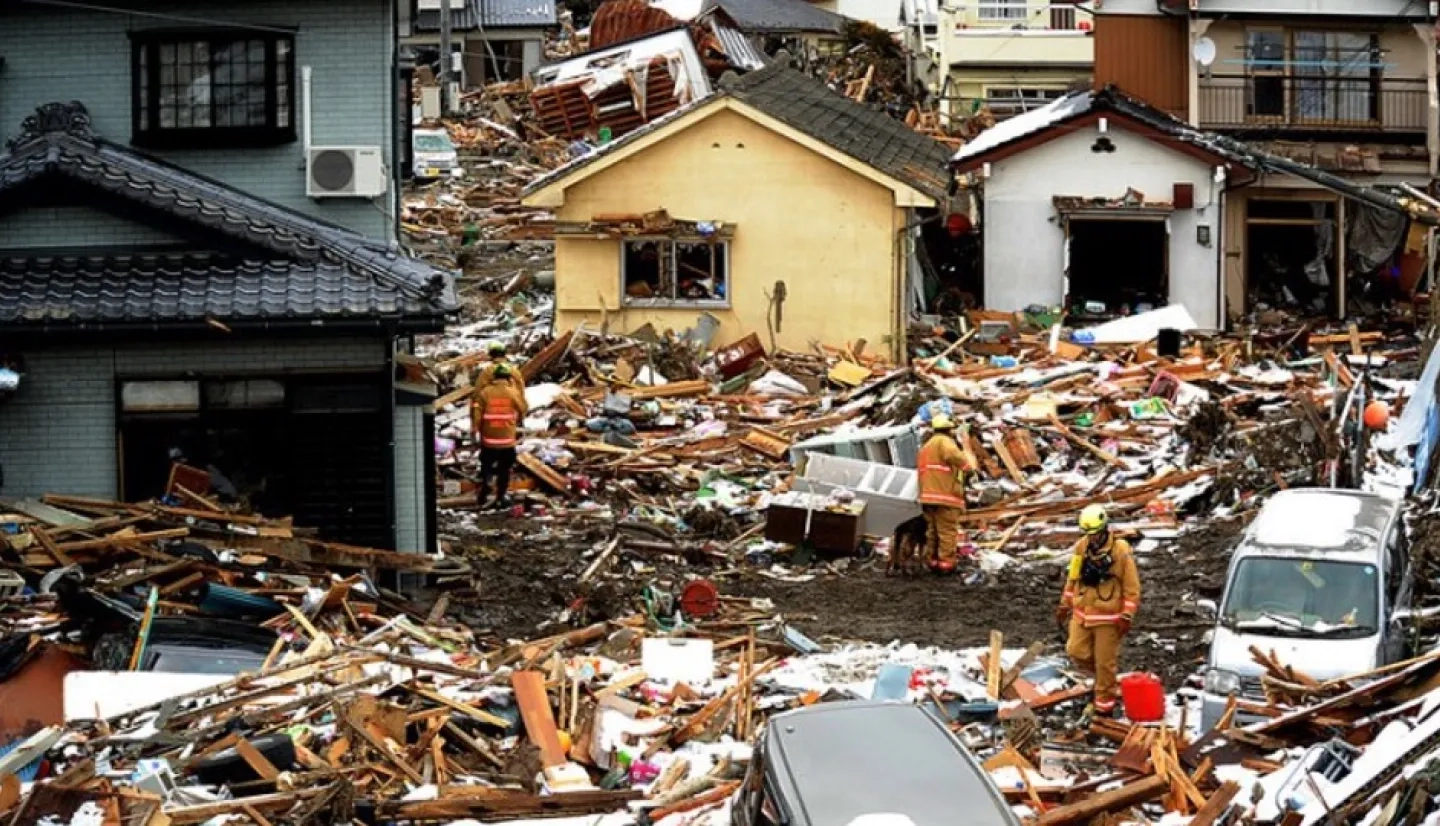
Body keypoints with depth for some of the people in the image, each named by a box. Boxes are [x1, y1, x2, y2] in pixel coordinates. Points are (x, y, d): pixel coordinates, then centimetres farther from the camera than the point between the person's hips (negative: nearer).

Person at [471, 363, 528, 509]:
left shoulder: (485, 392, -7)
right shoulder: (513, 392, -7)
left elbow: (476, 413, -5)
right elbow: (523, 410, 4)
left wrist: (476, 428, 7)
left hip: (488, 439, 0)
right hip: (507, 439, 0)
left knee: (486, 467, 14)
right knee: (504, 470, 12)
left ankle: (482, 496, 5)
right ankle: (501, 497, 14)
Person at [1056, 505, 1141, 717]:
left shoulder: (1120, 551, -14)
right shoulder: (1081, 548, 1)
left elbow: (1132, 587, -10)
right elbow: (1072, 578, 14)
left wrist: (1127, 617, -12)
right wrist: (1065, 605, 15)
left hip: (1108, 617, -5)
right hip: (1082, 614, 5)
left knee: (1105, 662, 2)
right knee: (1076, 652, 3)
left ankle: (1105, 705, 16)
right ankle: (1103, 674, 31)